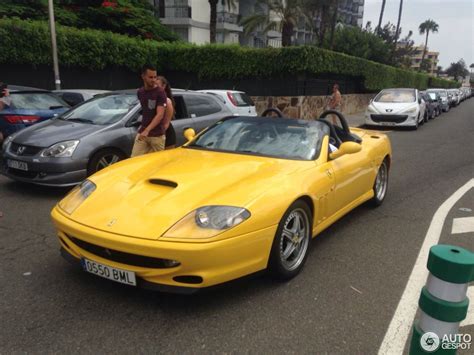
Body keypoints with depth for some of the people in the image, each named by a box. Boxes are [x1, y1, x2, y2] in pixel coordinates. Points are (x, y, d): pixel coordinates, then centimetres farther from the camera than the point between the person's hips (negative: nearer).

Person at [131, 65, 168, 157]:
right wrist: (143, 129, 14)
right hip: (142, 132, 5)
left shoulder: (160, 92, -11)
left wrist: (147, 130, -32)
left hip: (157, 135, -5)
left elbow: (160, 115, -20)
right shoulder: (140, 92, 8)